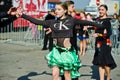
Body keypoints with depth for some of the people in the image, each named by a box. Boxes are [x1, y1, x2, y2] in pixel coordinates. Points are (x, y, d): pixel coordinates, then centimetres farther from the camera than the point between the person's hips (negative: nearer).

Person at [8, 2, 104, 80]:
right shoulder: (52, 22, 1)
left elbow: (86, 22, -2)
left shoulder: (71, 20, -4)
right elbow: (36, 21, 0)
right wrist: (22, 15, -4)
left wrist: (101, 26, -3)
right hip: (56, 50, 2)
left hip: (67, 50, -2)